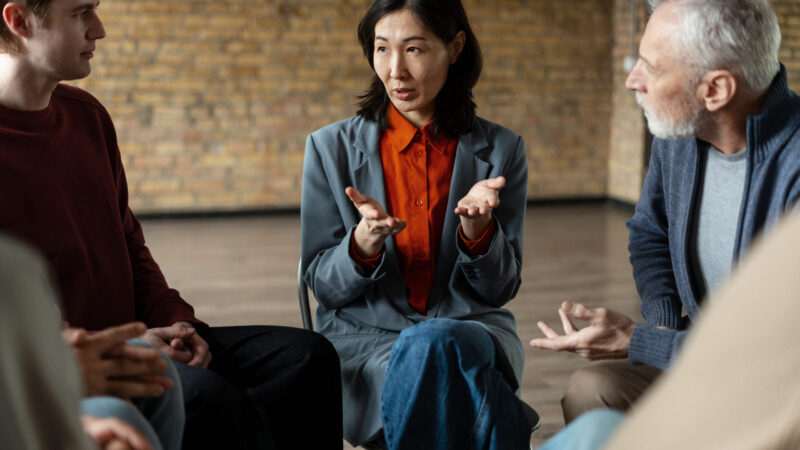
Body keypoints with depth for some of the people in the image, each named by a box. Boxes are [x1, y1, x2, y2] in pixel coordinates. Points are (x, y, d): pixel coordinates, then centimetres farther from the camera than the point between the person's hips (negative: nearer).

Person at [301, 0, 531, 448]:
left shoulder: (500, 150, 5)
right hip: (365, 335, -1)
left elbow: (501, 289, 4)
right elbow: (323, 286, 3)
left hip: (472, 329, 1)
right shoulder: (331, 148, 3)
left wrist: (477, 227, -18)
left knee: (430, 346, -37)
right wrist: (364, 241, -20)